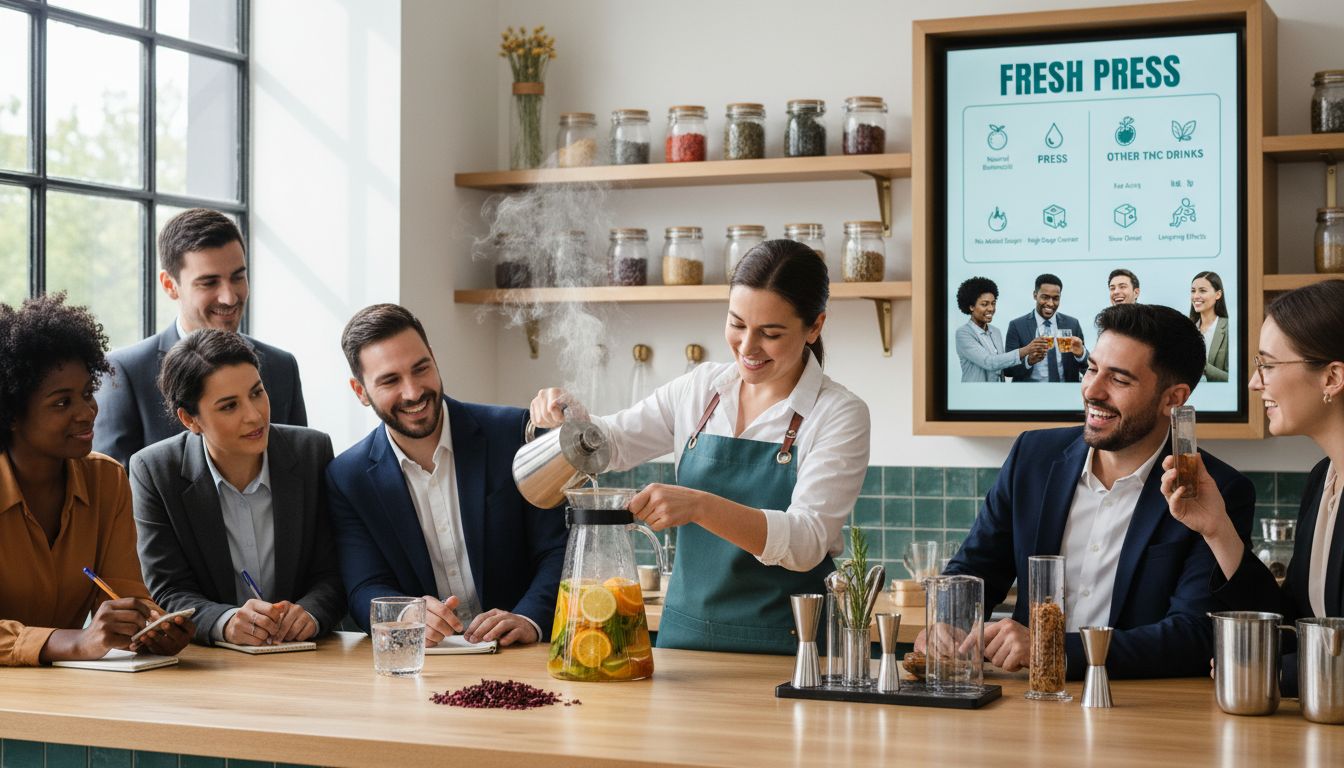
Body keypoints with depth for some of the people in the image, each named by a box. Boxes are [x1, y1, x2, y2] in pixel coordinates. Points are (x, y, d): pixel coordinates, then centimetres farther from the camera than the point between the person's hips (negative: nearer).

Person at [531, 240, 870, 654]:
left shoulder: (840, 415, -5)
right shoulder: (700, 388, 8)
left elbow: (807, 543, -16)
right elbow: (611, 441, 19)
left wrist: (699, 506, -29)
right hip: (684, 634, 4)